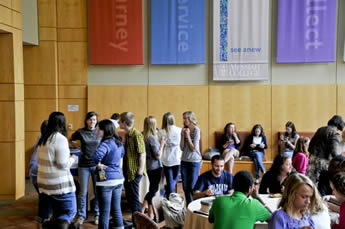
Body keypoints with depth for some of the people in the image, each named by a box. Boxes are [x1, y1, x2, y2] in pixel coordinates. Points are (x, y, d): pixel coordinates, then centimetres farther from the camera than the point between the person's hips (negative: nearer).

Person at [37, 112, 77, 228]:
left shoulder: (43, 139, 8)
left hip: (44, 182, 8)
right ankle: (53, 225, -21)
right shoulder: (61, 138, -16)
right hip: (59, 183, -8)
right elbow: (63, 164, -17)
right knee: (71, 212, 2)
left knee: (58, 213, 18)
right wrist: (72, 159, 2)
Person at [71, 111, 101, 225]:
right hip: (84, 165, 0)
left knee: (98, 191, 7)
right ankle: (81, 216, 19)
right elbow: (71, 141, 17)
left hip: (96, 164, 0)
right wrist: (80, 147, 4)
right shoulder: (80, 132, -1)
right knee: (83, 192, 5)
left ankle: (97, 215, 21)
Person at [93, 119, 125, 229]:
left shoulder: (106, 143, -17)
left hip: (106, 180, -8)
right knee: (117, 209, 15)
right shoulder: (118, 142, 9)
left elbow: (96, 155, -35)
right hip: (118, 179, 8)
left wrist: (99, 164, -17)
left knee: (104, 212, 1)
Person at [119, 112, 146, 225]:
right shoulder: (127, 135, 10)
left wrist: (140, 172, -20)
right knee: (129, 198, 16)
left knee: (134, 199, -1)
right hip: (127, 172, 9)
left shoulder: (136, 135, -17)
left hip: (134, 173, -9)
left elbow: (142, 154, -20)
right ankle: (134, 221, 28)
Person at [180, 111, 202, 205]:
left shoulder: (196, 130, -9)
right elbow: (182, 148, 2)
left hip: (195, 161, -5)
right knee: (185, 187, 8)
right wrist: (183, 136, -8)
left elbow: (193, 148, -12)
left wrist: (188, 136, -14)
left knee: (192, 187, -3)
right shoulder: (184, 130, 5)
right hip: (184, 161, 5)